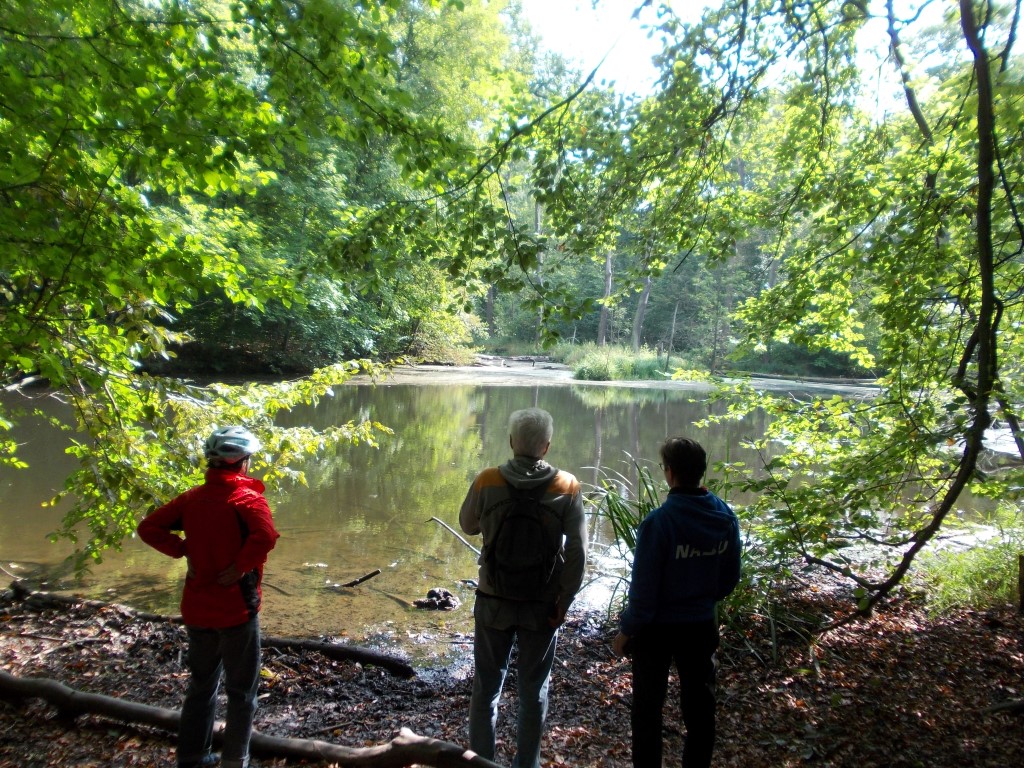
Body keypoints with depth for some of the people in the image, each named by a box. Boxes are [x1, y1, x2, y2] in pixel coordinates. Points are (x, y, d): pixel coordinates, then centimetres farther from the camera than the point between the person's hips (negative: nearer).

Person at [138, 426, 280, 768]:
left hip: (197, 608, 6)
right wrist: (240, 567, -21)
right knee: (241, 691, 11)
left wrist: (184, 551, 1)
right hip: (236, 608, -6)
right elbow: (265, 536, -35)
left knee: (201, 683, 23)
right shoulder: (246, 498, -17)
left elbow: (149, 527, 4)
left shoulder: (192, 497, 2)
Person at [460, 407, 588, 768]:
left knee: (486, 686, 16)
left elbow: (468, 525, 6)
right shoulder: (567, 487, -10)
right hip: (543, 603, 0)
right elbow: (577, 551, -11)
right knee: (534, 690, 16)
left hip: (494, 600, 0)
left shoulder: (487, 482, -11)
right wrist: (565, 600, -3)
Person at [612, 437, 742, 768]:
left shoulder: (659, 521, -26)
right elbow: (730, 578, 4)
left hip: (657, 628, -4)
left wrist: (626, 630, -6)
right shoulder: (726, 517, -8)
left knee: (648, 706, 14)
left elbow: (644, 587, -20)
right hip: (702, 626, 5)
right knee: (699, 704, 19)